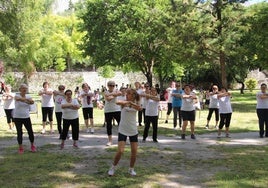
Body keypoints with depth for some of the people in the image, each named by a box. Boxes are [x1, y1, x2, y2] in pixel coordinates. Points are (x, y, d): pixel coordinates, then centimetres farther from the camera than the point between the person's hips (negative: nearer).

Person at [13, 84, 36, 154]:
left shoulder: (28, 96, 2)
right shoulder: (17, 95, -8)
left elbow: (32, 102, -19)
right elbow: (18, 98, -35)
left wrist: (29, 101, -41)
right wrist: (27, 100, -46)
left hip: (26, 117, 3)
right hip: (17, 117, -3)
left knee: (30, 131, 3)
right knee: (19, 133, -1)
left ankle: (32, 146, 20)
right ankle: (20, 148, 12)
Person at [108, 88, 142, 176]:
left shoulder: (136, 104, 0)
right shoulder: (124, 102, -7)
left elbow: (140, 108, -25)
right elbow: (117, 102, -32)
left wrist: (131, 103, -42)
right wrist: (127, 102, -50)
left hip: (133, 130, 3)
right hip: (123, 130, -3)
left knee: (134, 151, 4)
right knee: (120, 151, -10)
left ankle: (131, 169, 24)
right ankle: (113, 167, 11)